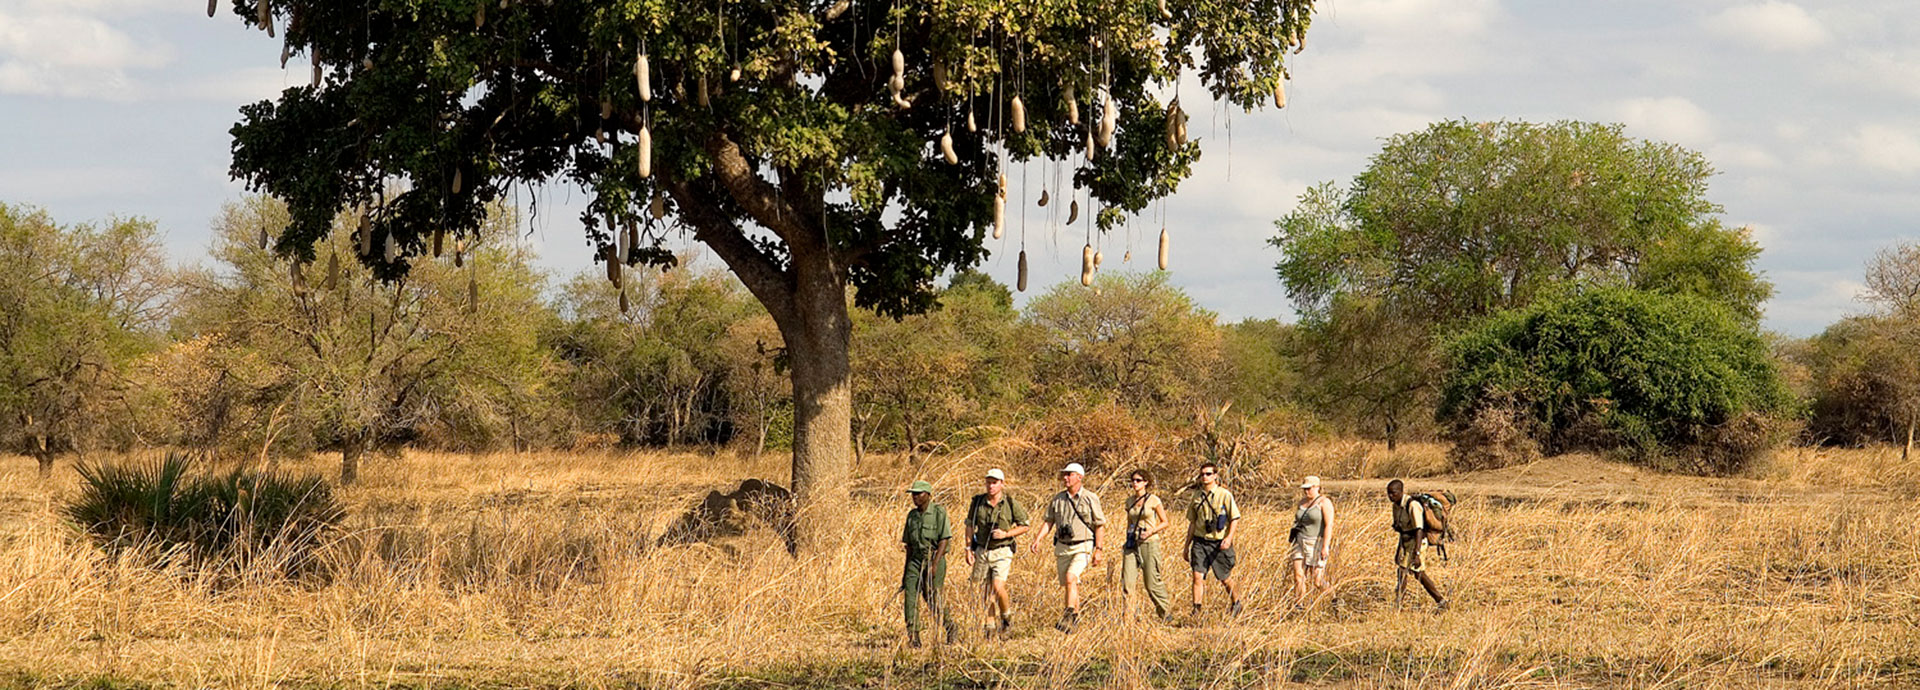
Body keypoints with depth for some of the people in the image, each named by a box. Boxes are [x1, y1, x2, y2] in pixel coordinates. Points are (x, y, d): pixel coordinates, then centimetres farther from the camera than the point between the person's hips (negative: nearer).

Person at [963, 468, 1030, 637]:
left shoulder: (1011, 504, -7)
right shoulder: (978, 502, 0)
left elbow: (1024, 527, 0)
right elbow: (970, 526, 10)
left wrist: (1005, 534, -14)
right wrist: (968, 549, 5)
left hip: (1002, 552, -3)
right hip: (982, 551, 3)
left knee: (998, 587, -18)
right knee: (985, 591, 7)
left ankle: (1007, 617, 7)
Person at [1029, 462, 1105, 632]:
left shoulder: (1090, 498, -5)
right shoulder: (1057, 499, 7)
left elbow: (1100, 525, -2)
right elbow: (1048, 521, 10)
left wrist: (1098, 550, -6)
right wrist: (1038, 539, -7)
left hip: (1083, 547, -5)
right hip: (1062, 547, 5)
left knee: (1071, 577, -25)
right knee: (1071, 585, 11)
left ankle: (1069, 614, -26)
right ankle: (1076, 615, 27)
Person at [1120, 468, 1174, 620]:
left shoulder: (1153, 500, -4)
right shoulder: (1130, 501, 10)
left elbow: (1164, 522, 0)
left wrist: (1151, 531, -16)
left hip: (1149, 543, -4)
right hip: (1132, 545, 4)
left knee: (1152, 583, 1)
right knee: (1127, 582, -9)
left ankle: (1165, 612, 22)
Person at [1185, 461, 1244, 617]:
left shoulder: (1225, 495, -5)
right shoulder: (1197, 496, 8)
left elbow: (1235, 518, -4)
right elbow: (1192, 522, 16)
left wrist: (1229, 537, -19)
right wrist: (1187, 545, 16)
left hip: (1219, 543, -3)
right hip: (1200, 542, 3)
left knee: (1225, 579, 9)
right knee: (1197, 576, -10)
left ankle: (1235, 603, 34)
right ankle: (1196, 611, -10)